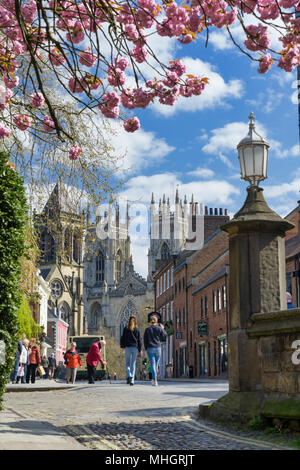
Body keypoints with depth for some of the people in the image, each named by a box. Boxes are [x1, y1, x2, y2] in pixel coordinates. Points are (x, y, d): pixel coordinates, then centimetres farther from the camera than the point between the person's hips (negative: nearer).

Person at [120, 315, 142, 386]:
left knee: (127, 363, 9)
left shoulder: (126, 329, 1)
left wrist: (123, 347, 10)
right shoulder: (137, 329, 1)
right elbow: (139, 340, 2)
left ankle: (128, 376, -16)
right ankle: (132, 380, 3)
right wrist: (140, 350, 7)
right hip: (135, 348, 0)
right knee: (133, 364, 8)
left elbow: (123, 338, 3)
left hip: (127, 347, 0)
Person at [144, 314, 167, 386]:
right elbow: (165, 335, 16)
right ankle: (154, 379, 19)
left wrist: (146, 348, 12)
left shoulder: (147, 329, 2)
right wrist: (162, 328, 31)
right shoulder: (159, 328, 0)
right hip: (158, 348, 0)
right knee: (156, 364, 12)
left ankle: (155, 380, -18)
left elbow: (145, 340, 3)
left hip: (150, 348, 0)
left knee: (152, 364, -5)